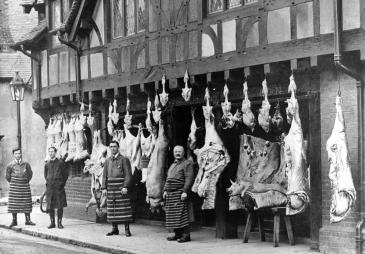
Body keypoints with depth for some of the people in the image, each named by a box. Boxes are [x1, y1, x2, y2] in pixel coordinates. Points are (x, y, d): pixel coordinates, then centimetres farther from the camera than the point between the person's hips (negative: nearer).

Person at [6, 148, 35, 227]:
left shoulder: (26, 164, 3)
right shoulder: (10, 165, 0)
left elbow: (30, 173, 15)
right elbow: (7, 176, 9)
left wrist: (27, 181, 11)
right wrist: (12, 183, 8)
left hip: (25, 186, 1)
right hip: (14, 187, -1)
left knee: (27, 203, 1)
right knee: (14, 203, -1)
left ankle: (28, 220, 5)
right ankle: (14, 220, 5)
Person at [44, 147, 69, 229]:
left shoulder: (60, 163, 0)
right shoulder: (47, 164, 10)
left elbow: (66, 174, 6)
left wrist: (62, 183, 2)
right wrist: (47, 182, 12)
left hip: (59, 187, -3)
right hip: (49, 187, 3)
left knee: (60, 205, -2)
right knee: (50, 206, 2)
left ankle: (59, 223, 4)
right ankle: (52, 223, 10)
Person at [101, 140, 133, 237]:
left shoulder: (124, 159, 0)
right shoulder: (107, 161, 14)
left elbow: (128, 174, -6)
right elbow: (105, 175, 14)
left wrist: (125, 187, -15)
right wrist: (104, 188, 4)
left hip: (121, 186, -5)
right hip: (110, 187, 5)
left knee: (124, 208, -6)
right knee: (111, 208, 5)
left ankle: (127, 229, -3)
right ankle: (115, 229, 13)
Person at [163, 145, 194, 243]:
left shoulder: (187, 163, -3)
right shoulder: (173, 165, 22)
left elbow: (189, 179, -12)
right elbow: (168, 179, 27)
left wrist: (185, 191, -19)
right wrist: (165, 190, 16)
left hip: (180, 193, -8)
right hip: (170, 194, 8)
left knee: (181, 214, -11)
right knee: (172, 215, 7)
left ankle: (186, 235, -9)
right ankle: (177, 234, 13)